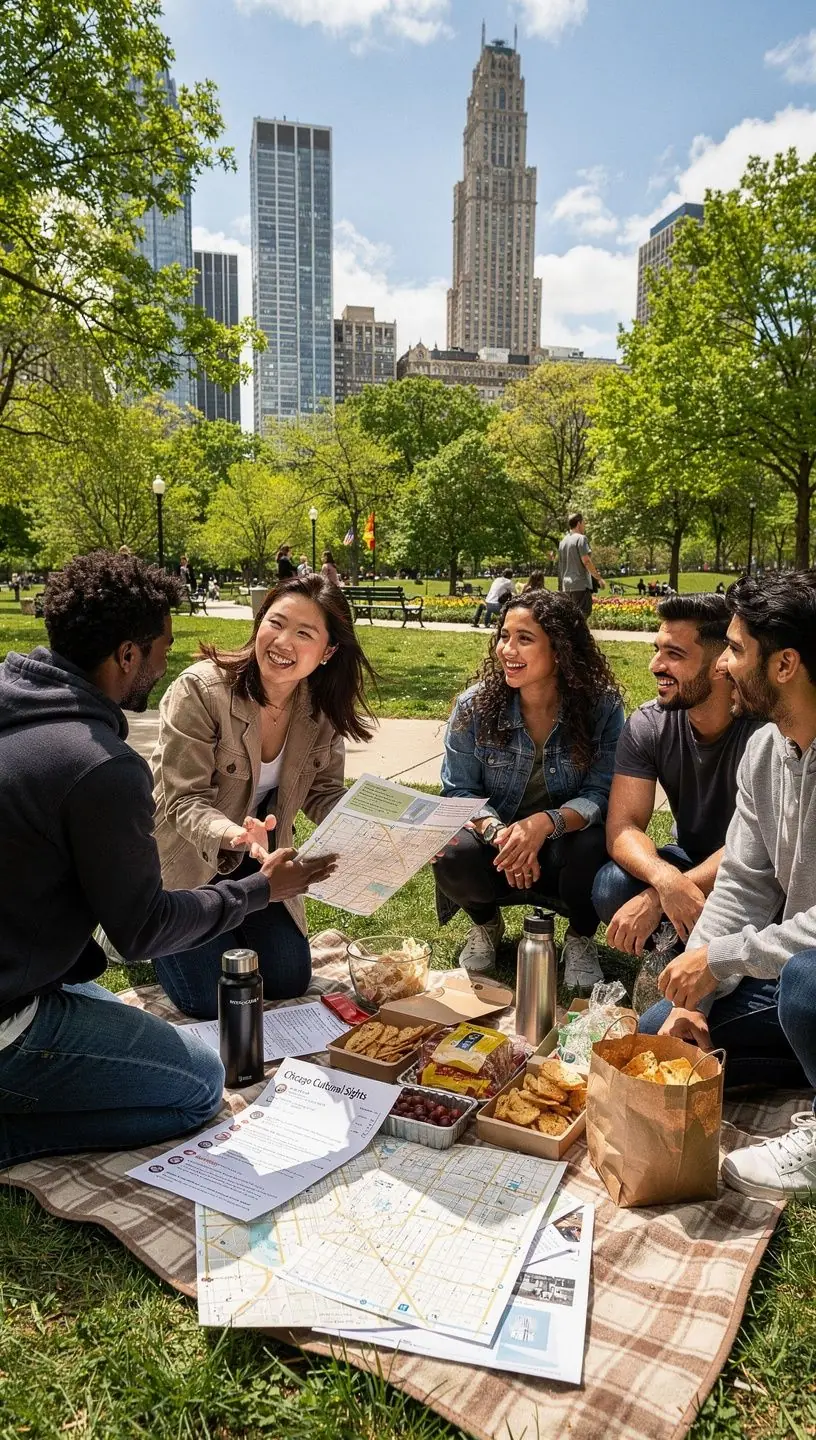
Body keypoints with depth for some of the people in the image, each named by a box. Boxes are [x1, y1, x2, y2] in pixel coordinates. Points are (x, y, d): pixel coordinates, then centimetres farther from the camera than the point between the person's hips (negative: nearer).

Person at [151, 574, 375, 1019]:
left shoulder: (323, 708, -12)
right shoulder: (200, 689, -28)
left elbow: (323, 793, -3)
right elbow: (184, 800, -26)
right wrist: (233, 835, -47)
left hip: (255, 862, 5)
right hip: (184, 856, -5)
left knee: (290, 981, 9)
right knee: (212, 1000, -4)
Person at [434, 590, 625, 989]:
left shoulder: (601, 707, -14)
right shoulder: (474, 706, -10)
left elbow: (601, 794, -14)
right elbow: (459, 792, -5)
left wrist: (546, 823, -35)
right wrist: (498, 832, -26)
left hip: (567, 844, -1)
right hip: (497, 842, 1)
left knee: (593, 851, -34)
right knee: (452, 858, -30)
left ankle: (581, 939, 2)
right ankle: (485, 924, 8)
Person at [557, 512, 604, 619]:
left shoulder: (563, 541, 16)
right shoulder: (581, 538, -7)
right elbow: (586, 561, -15)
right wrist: (598, 577, -9)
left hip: (566, 585, 8)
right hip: (581, 584, -8)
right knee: (584, 611, -9)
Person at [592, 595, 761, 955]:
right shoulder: (647, 726, -13)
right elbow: (622, 828, -19)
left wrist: (656, 897, -38)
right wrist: (666, 880, -42)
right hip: (688, 862, 3)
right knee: (611, 887, -27)